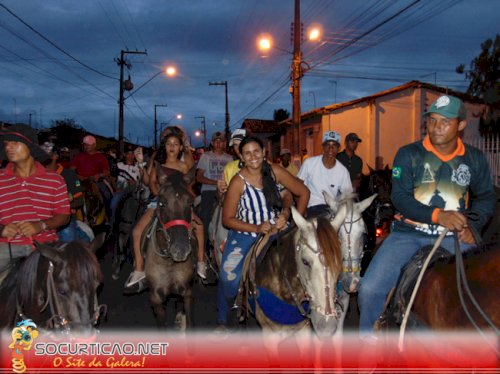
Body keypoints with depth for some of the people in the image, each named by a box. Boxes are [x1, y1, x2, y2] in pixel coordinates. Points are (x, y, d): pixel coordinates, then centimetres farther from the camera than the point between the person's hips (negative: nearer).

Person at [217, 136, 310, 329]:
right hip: (244, 234, -2)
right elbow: (227, 219, -11)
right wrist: (257, 228, -21)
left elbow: (303, 192, -1)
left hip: (275, 230, 3)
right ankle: (222, 319, 13)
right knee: (229, 275, -14)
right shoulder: (238, 181, -15)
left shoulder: (275, 171, -9)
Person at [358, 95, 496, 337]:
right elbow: (399, 197, -10)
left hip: (453, 236, 3)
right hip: (409, 233, -2)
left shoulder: (475, 159, 7)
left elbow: (486, 198, 15)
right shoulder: (408, 154, -2)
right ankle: (368, 337, 12)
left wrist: (472, 226, -4)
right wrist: (437, 215, -24)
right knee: (370, 288, -16)